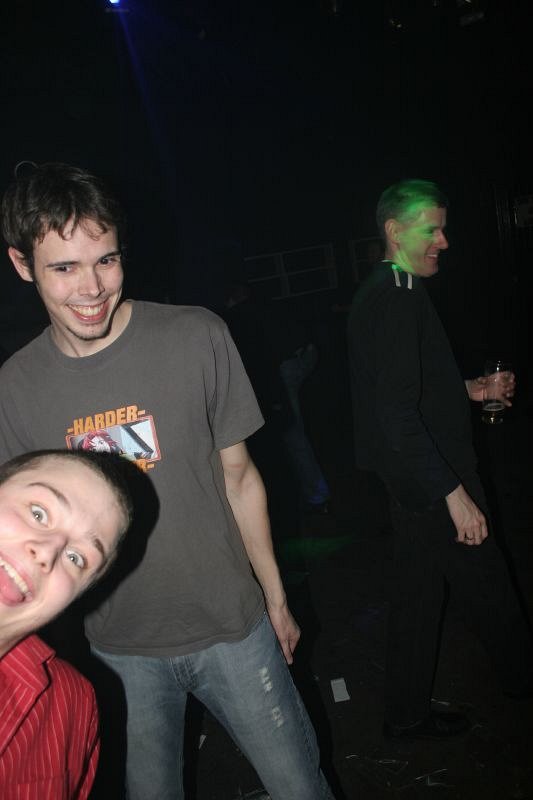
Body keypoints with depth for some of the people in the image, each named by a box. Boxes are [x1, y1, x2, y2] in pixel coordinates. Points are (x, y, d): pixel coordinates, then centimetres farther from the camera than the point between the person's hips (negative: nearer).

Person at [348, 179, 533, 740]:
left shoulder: (379, 292, 11)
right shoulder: (398, 298, -21)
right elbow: (398, 413, -28)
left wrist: (468, 390, 12)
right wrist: (454, 492, -25)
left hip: (411, 481, 10)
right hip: (431, 479, -10)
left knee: (417, 593, 18)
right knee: (486, 585, 13)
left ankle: (409, 713, 32)